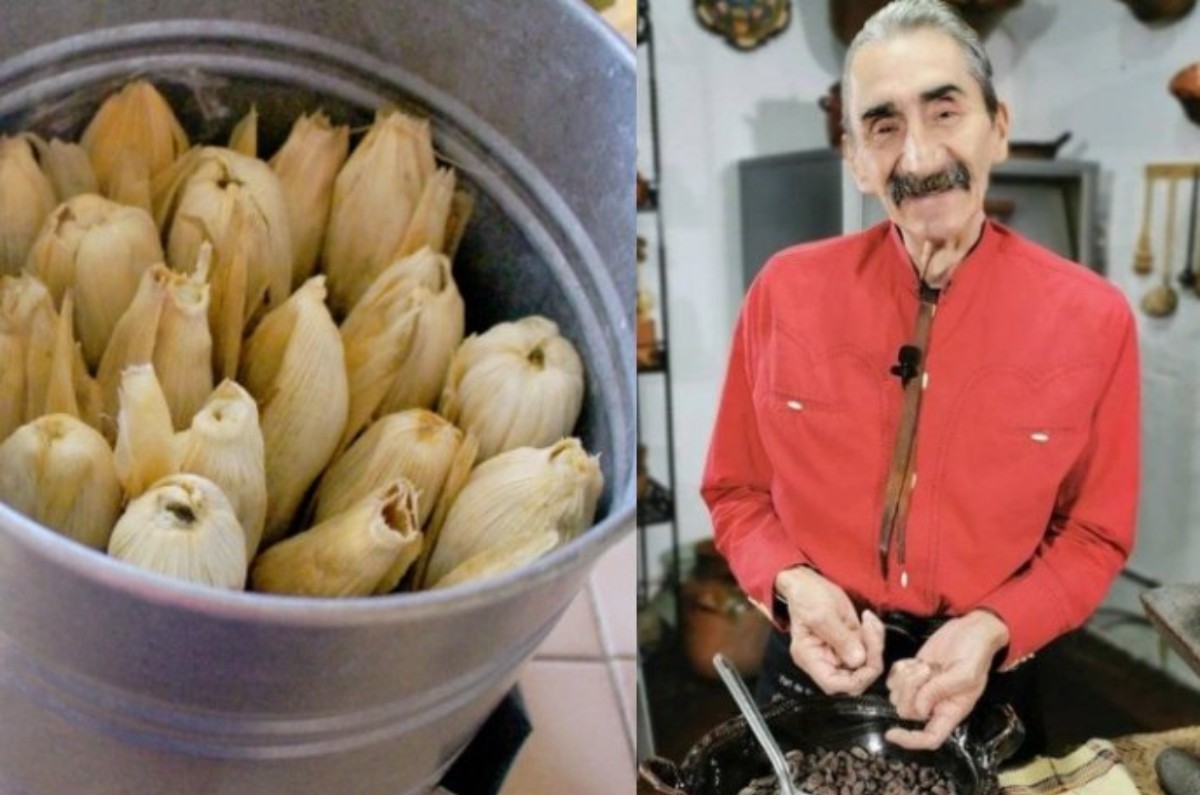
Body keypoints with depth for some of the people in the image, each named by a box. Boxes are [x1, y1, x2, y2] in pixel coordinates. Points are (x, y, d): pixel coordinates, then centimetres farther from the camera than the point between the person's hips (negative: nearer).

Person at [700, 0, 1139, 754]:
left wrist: (990, 632, -18)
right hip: (813, 669, 1)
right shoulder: (785, 291, -11)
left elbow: (1095, 534, -2)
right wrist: (792, 584, -19)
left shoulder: (1095, 318, -12)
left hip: (988, 684, 0)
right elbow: (737, 492, -1)